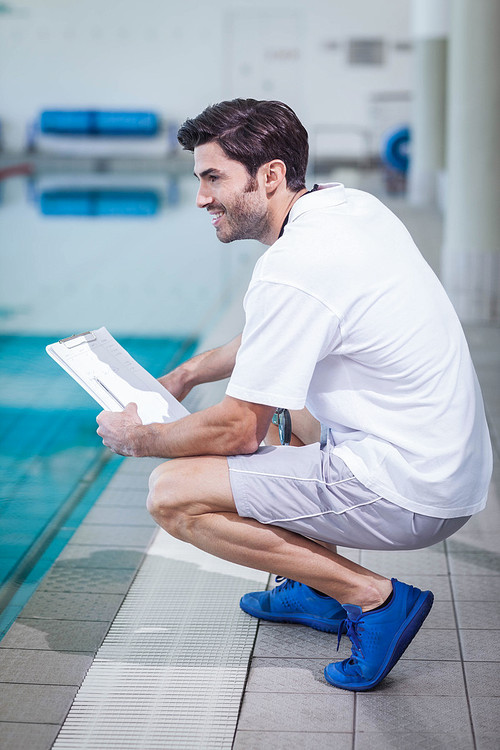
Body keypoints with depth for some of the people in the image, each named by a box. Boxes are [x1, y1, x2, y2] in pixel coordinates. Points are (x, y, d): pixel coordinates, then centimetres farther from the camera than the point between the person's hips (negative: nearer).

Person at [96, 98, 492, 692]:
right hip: (458, 463, 10)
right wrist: (187, 373, 23)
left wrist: (136, 437, 2)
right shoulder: (348, 204, 7)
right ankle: (321, 591, 27)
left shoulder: (291, 270, -21)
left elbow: (237, 430, -15)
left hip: (408, 497, -10)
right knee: (282, 377, 32)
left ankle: (374, 597, -5)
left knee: (172, 493, -10)